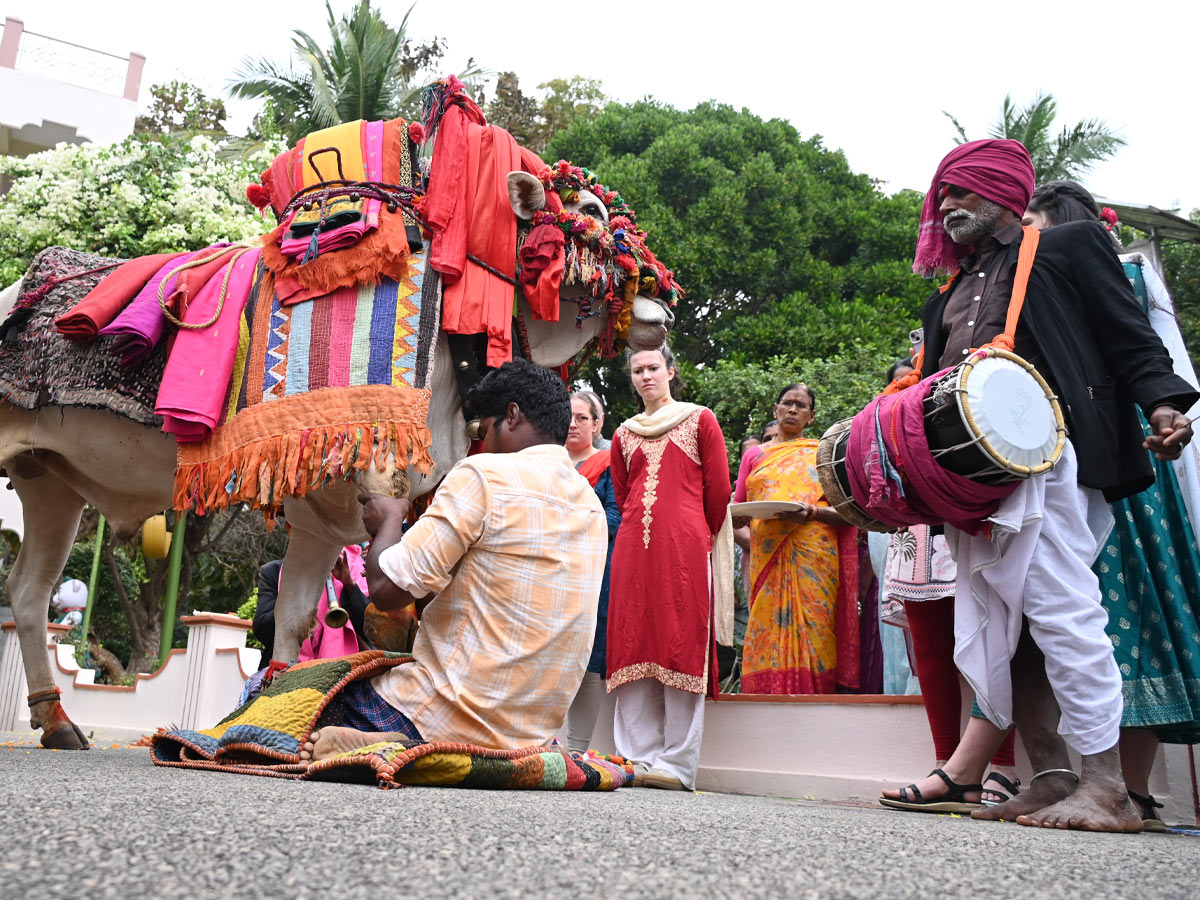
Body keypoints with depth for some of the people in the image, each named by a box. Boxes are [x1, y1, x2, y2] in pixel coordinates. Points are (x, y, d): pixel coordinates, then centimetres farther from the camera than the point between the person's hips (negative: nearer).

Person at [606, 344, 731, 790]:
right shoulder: (624, 434, 20)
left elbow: (718, 489, 6)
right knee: (633, 645, 1)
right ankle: (639, 759, 6)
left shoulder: (700, 420, 9)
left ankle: (678, 763, -2)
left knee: (682, 646, -6)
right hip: (633, 548, 4)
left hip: (685, 545, -4)